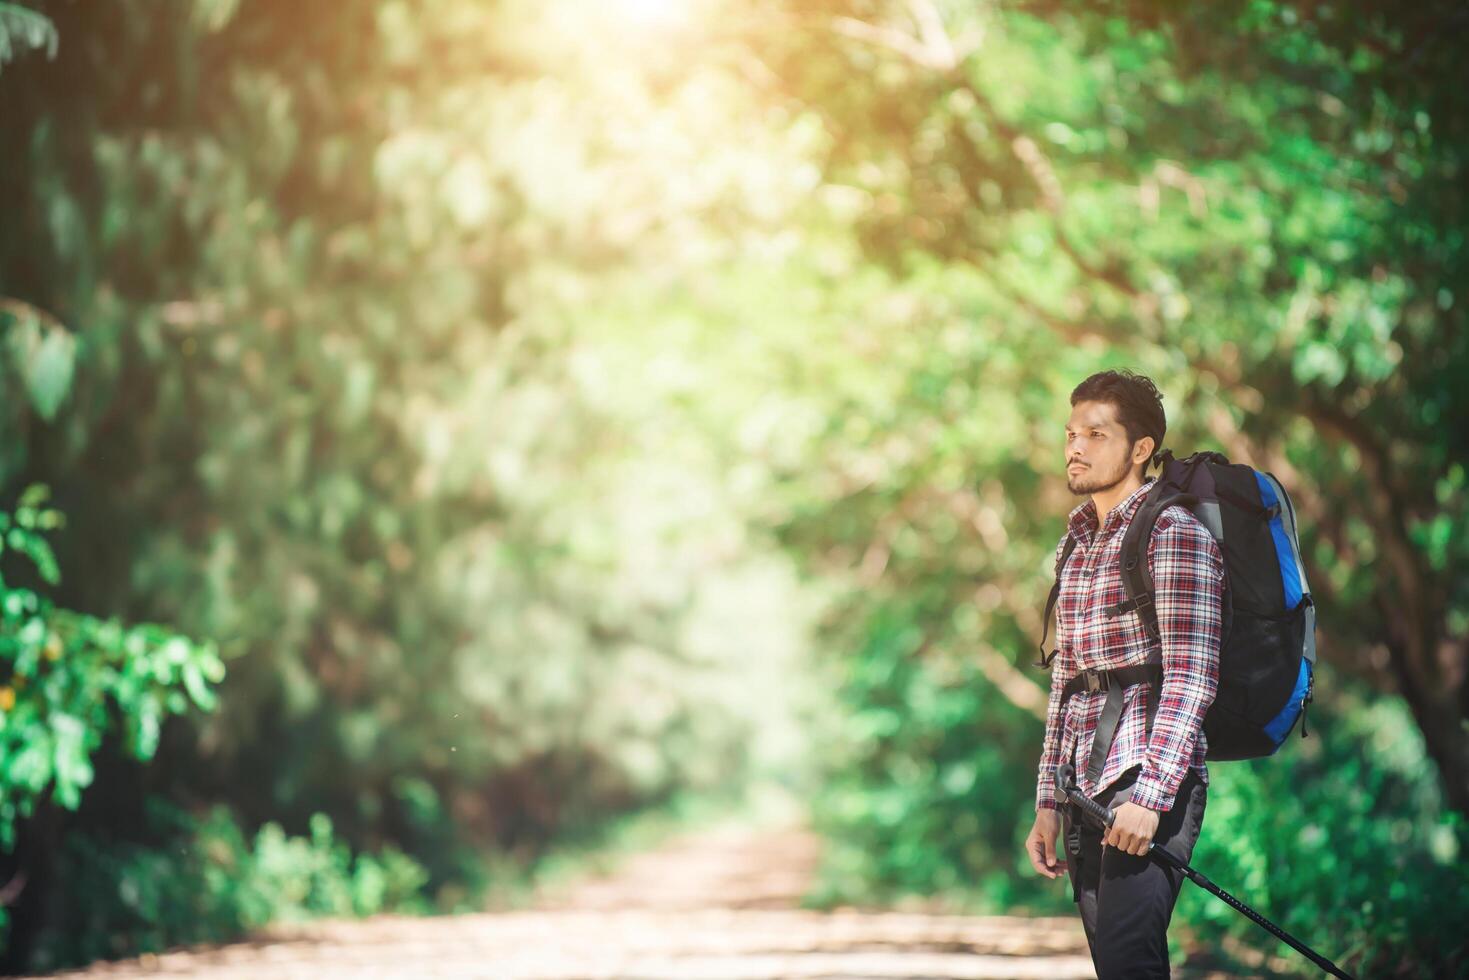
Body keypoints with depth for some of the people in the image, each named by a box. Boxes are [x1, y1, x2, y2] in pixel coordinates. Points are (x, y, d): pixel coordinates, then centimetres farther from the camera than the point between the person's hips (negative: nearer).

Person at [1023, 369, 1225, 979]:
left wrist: (1150, 795, -21)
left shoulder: (1173, 534, -4)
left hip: (1150, 775, -7)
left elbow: (1191, 677, -13)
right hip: (1086, 788, 7)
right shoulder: (1076, 546, 20)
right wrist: (1048, 804, 17)